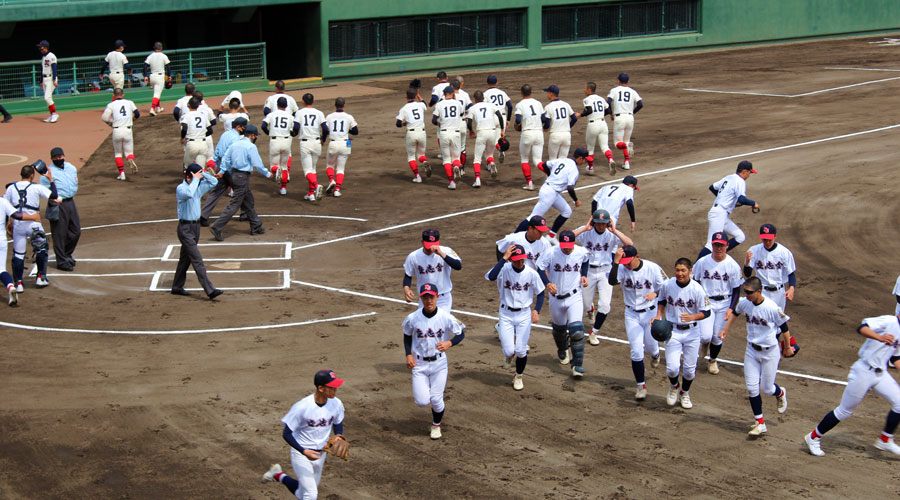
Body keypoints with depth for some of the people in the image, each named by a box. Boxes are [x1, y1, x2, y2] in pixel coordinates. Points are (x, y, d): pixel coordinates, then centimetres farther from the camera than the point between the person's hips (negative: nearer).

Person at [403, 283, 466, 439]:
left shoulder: (446, 317, -15)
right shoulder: (412, 318, -11)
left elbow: (461, 334, -3)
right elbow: (407, 336, 8)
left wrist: (449, 343, -23)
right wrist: (408, 355, -6)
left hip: (439, 363, -1)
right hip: (419, 363, 1)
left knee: (436, 400, 0)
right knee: (422, 401, -7)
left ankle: (436, 425, 32)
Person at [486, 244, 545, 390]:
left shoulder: (531, 273, -10)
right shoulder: (504, 269, -15)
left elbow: (540, 293, 2)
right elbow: (491, 276, -37)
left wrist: (536, 310, -13)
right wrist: (504, 258, -34)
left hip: (524, 315, 1)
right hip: (506, 314, -1)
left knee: (520, 351, 2)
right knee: (509, 351, -5)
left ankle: (518, 377, 30)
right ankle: (509, 353, 34)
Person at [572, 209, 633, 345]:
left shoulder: (612, 234, -10)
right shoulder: (586, 232, -10)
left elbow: (630, 244, -25)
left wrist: (614, 231, -28)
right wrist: (585, 228, -28)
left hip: (605, 272, -1)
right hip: (588, 271, 1)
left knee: (604, 305, -12)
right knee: (586, 304, 12)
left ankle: (594, 333, 8)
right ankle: (591, 310, 53)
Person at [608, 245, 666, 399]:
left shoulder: (652, 268, -15)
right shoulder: (622, 268, -13)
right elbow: (612, 281, -31)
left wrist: (655, 293, -27)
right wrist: (616, 261, -39)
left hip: (651, 313, -1)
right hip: (632, 315, 1)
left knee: (650, 347, 12)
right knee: (636, 352, -5)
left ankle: (655, 353, 52)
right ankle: (641, 385, 9)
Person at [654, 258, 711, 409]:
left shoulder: (697, 289, -15)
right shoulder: (667, 285, -8)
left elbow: (706, 312, -11)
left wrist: (693, 317, -29)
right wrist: (659, 315, -2)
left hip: (692, 332, 0)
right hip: (672, 331, 1)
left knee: (690, 368, 8)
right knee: (672, 368, -8)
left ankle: (685, 393, 37)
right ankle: (674, 387, 27)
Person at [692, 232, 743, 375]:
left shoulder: (733, 265, -9)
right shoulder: (702, 262, -7)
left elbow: (736, 289, -3)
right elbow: (694, 282, 5)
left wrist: (731, 308, -12)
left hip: (724, 304, 0)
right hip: (706, 302, 0)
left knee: (717, 336, 8)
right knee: (706, 335, -14)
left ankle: (713, 360, 36)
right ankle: (704, 342, 25)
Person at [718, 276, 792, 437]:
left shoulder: (772, 308, -24)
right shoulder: (744, 303, -9)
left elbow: (784, 327, -10)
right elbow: (735, 312, 16)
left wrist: (787, 347, 2)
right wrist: (725, 329, 16)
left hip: (770, 352, -4)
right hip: (751, 350, 4)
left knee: (766, 388, 4)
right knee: (751, 388, -1)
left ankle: (780, 394, 41)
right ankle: (760, 423, 8)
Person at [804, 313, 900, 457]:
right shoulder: (888, 321, -14)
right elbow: (862, 328, -30)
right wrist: (880, 338, -46)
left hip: (881, 374, 8)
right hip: (864, 372, -8)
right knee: (844, 411, 0)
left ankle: (885, 440, 12)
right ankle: (814, 437, 16)